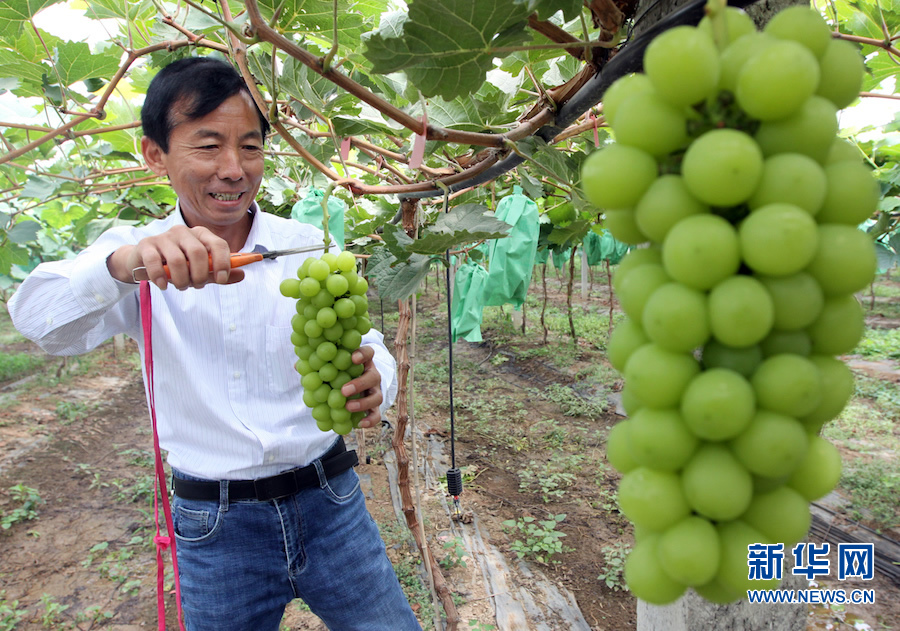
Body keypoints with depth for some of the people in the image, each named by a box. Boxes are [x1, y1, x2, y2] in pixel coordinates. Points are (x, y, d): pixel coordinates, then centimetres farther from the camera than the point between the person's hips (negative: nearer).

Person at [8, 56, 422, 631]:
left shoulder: (309, 247, -4)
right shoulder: (135, 255, -3)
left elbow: (364, 345, -6)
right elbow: (39, 319, -18)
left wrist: (372, 382, -31)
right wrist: (125, 262, -40)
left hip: (328, 504, 1)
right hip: (213, 528, 0)